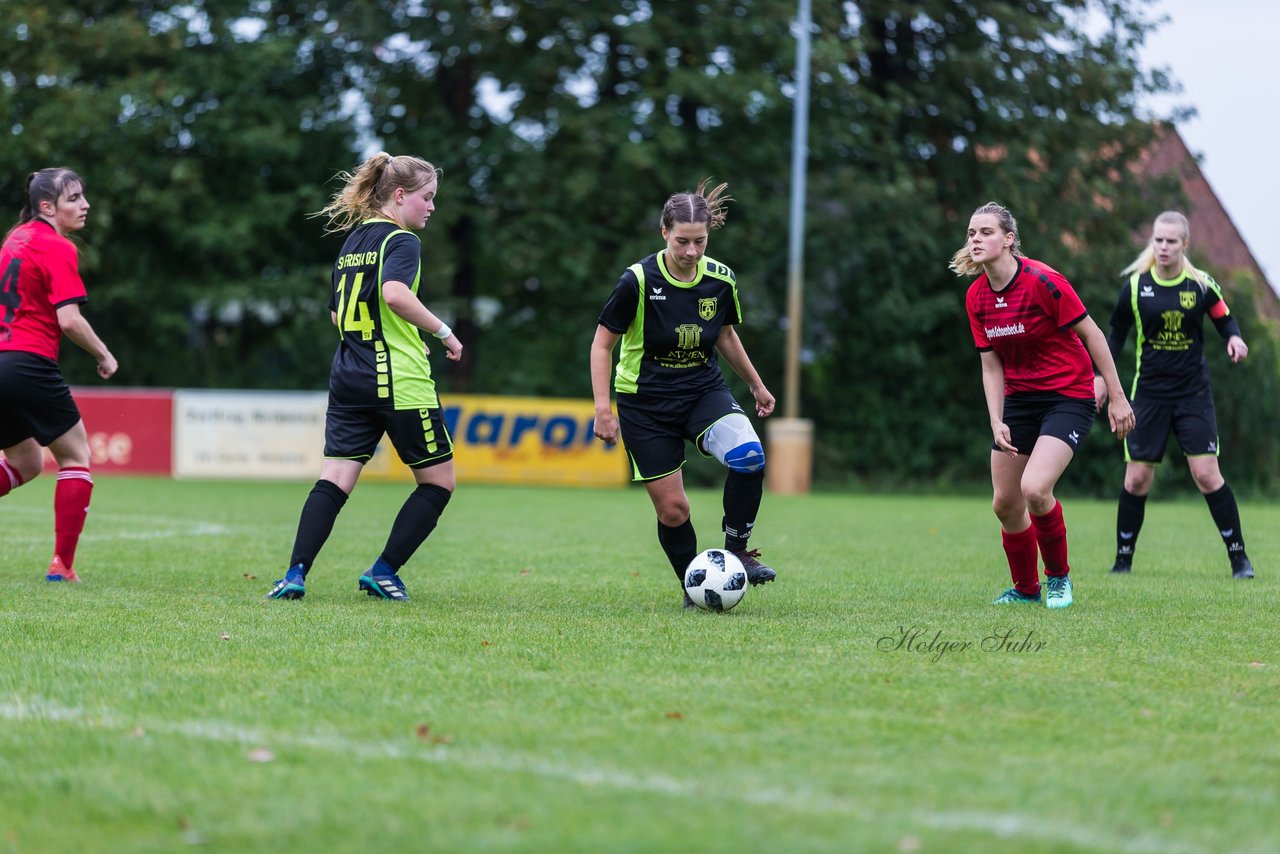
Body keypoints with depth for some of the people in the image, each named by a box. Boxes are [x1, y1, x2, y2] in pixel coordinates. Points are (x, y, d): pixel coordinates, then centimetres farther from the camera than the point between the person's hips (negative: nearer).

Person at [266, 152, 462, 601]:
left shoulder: (352, 241, 17)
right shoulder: (401, 241, -9)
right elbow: (395, 293, -27)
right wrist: (443, 331, -18)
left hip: (349, 379, 8)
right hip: (400, 382, -7)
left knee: (334, 479, 0)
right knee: (438, 481, 7)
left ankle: (296, 573, -14)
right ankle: (384, 571, 4)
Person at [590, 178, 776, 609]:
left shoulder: (721, 280, -6)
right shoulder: (638, 280, -17)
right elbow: (602, 343, -8)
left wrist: (756, 385, 21)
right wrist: (603, 408, -15)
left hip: (703, 391, 2)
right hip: (645, 403, -2)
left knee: (748, 456, -26)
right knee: (671, 508, -4)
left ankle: (737, 550, -7)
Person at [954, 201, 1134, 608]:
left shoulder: (1042, 281, -20)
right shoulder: (977, 298, -1)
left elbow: (1091, 334, -13)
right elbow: (991, 365, 6)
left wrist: (1117, 397, -11)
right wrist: (997, 423, -6)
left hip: (1068, 396, -6)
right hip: (1019, 399, 6)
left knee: (1034, 489, -23)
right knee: (1005, 503, 5)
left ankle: (1058, 576, 2)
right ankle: (1025, 589, 28)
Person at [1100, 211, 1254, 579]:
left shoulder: (1202, 284, -3)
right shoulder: (1135, 286, -1)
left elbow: (1224, 318, 11)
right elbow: (1116, 334, 11)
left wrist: (1234, 338, -11)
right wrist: (1102, 376, 4)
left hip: (1194, 394, -1)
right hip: (1149, 393, 1)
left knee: (1206, 474, -10)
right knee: (1136, 478, -1)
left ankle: (1239, 558, -1)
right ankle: (1123, 560, 12)